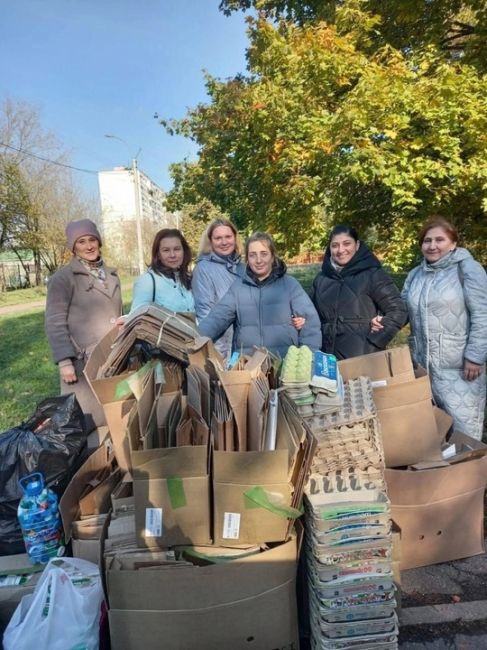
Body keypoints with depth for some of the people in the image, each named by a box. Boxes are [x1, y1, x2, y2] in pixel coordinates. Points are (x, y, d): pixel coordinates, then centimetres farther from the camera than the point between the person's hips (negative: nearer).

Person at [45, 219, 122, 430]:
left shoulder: (111, 274, 12)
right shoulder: (63, 278, -6)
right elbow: (55, 323, -10)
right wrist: (64, 360, -18)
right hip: (84, 361, -5)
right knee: (86, 421, 1)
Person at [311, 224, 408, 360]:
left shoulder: (373, 275, -4)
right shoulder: (321, 279, 10)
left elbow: (398, 311, -5)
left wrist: (373, 342, -11)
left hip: (364, 358, -4)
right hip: (328, 357, 4)